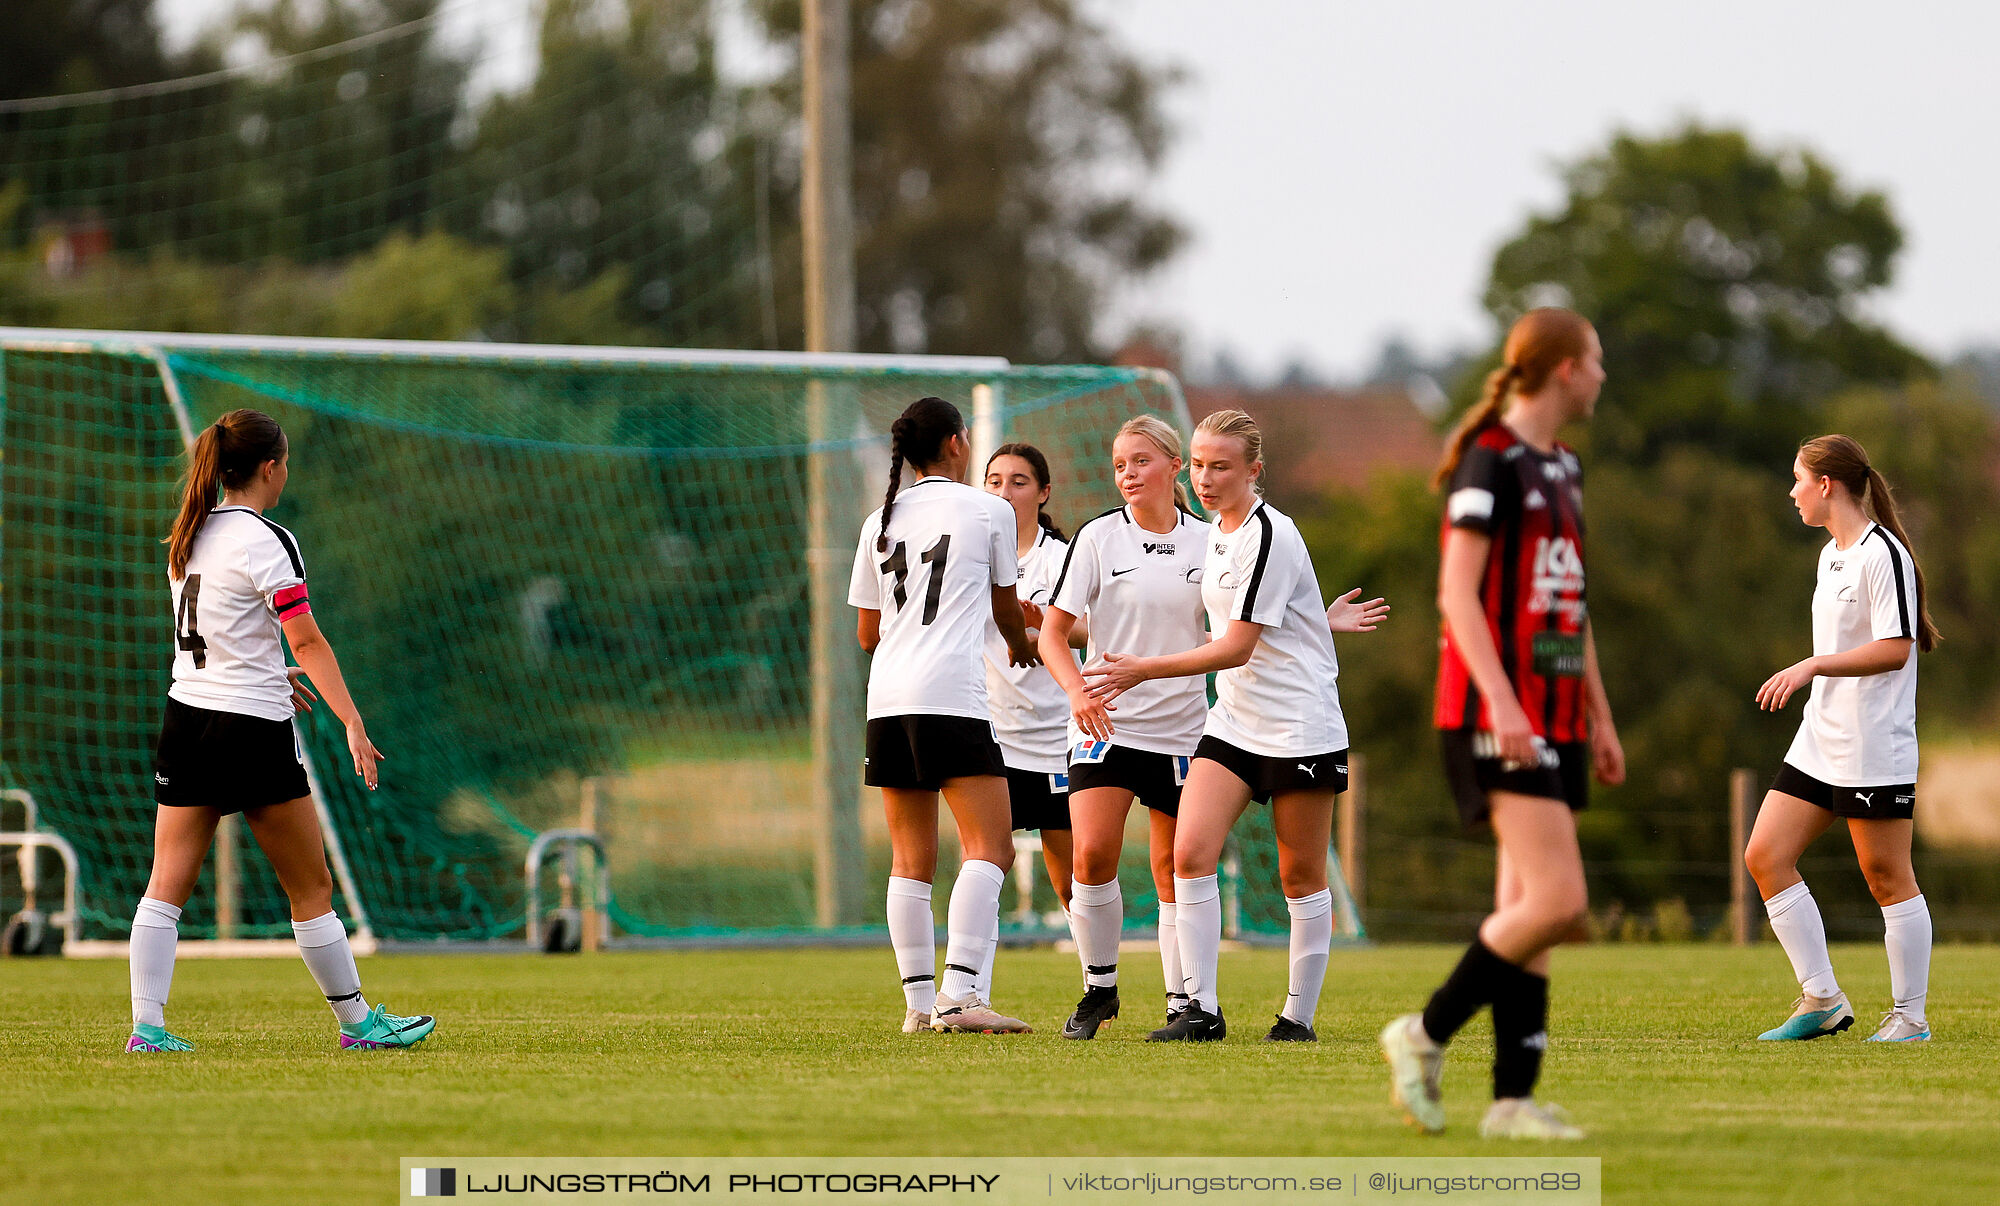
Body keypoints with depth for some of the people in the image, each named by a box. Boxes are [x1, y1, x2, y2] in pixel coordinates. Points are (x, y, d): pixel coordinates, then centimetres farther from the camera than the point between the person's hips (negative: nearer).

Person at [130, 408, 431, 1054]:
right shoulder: (266, 542, -12)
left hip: (185, 718, 7)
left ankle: (146, 1025, -9)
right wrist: (352, 722, -19)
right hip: (253, 733, -7)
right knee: (311, 888, 5)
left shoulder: (188, 536, 11)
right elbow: (307, 641, -18)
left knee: (167, 884, 0)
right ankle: (357, 1021, 14)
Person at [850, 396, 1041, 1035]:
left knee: (911, 859, 8)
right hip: (953, 695, -6)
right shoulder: (987, 510, 4)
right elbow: (1006, 606, 18)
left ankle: (920, 1002, 6)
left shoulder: (880, 522, 16)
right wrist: (1021, 646, 40)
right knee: (990, 846, -9)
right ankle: (958, 996, -22)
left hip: (888, 695, 6)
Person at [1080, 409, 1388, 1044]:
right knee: (1190, 852, -11)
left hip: (1299, 724, -7)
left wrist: (1143, 670, -18)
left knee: (1302, 875, 1)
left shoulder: (1270, 535, -16)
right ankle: (1201, 1010, -10)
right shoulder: (1214, 533, 10)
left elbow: (1238, 647, -19)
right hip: (1232, 723, 7)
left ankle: (1300, 1015, 12)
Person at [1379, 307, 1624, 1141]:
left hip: (1552, 718, 9)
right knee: (1557, 902, -16)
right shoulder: (1489, 462, -10)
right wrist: (1501, 701, -26)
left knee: (1528, 910, 5)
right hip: (1497, 716, -9)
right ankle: (1426, 1035, -4)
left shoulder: (1561, 469, 18)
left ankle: (1513, 1101, 4)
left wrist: (1600, 719, 23)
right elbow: (1458, 591, -17)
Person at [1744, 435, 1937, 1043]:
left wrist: (1813, 667, -24)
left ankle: (1910, 1017, 5)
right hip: (1820, 741, 10)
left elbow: (1894, 649, -20)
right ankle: (1822, 999, 4)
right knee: (1765, 856, 2)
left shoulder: (1883, 554, -14)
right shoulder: (1832, 555, 16)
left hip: (1874, 748, -10)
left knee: (1887, 877, -3)